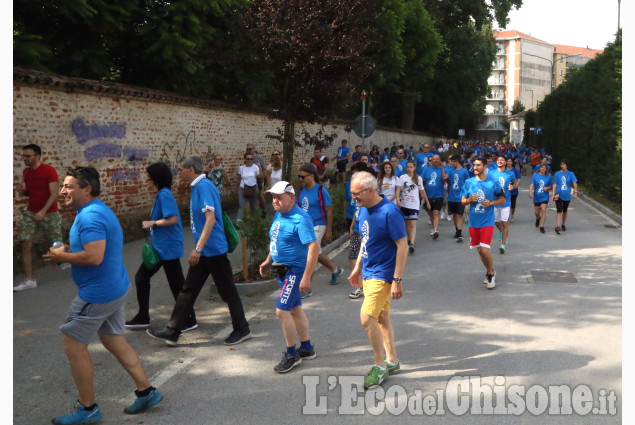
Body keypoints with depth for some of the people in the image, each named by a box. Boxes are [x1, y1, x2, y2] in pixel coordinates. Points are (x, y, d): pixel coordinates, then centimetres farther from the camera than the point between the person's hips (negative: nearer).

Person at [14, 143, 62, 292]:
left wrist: (43, 211, -26)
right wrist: (23, 190, -5)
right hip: (30, 213, 5)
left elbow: (54, 194, -17)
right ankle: (29, 280, 0)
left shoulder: (49, 171, -13)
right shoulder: (26, 172, 6)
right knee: (26, 244, -5)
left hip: (49, 214, -5)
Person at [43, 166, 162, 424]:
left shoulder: (90, 216, -21)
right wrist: (68, 253, 8)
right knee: (115, 341, 18)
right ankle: (146, 392, 25)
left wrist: (62, 256, -15)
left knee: (74, 346, 3)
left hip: (97, 294, -10)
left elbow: (94, 257, -30)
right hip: (115, 289, 10)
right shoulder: (101, 211, 12)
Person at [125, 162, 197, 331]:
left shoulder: (164, 195, -18)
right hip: (158, 247, 11)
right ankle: (143, 317, 25)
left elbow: (173, 219, -27)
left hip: (168, 248, -11)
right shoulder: (160, 195, 12)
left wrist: (152, 223, -17)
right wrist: (152, 238, 17)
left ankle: (190, 320, 11)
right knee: (141, 277, 15)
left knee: (177, 285, -1)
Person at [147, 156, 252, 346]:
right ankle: (172, 332, 16)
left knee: (227, 291, 3)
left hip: (213, 250, -10)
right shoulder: (197, 187, 13)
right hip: (202, 251, 10)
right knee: (188, 290, 10)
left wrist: (198, 248, -27)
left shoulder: (204, 186, -17)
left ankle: (242, 330, 17)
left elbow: (211, 218, -25)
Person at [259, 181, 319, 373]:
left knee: (282, 311, -10)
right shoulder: (279, 214, 8)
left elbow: (314, 247, -26)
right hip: (283, 270, 9)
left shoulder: (300, 219, -21)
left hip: (295, 270, -9)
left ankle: (292, 354, 6)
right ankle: (306, 349, 31)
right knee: (295, 309, 17)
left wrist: (306, 277, -28)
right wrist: (268, 261, 14)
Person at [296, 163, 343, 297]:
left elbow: (329, 212, -10)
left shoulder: (321, 191, -12)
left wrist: (328, 231, -11)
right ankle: (335, 270, 44)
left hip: (317, 227, -7)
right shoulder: (301, 191, 6)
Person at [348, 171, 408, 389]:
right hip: (368, 273, 8)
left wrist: (397, 280, -20)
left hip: (383, 275, -8)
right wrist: (357, 268, 20)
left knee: (367, 317, -14)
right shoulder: (364, 209, 6)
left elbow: (403, 245, -19)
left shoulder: (389, 212, -20)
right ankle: (392, 361, 29)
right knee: (381, 317, 16)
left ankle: (379, 365, 3)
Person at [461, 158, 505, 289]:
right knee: (479, 250, 12)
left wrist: (491, 203, -13)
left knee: (484, 249, -14)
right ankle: (489, 271, 34)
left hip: (487, 221, -4)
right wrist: (470, 199, -12)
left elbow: (503, 199, 4)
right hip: (474, 221, 4)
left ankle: (491, 273, 8)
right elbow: (463, 201, 9)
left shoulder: (493, 183, -4)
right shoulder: (468, 182, 4)